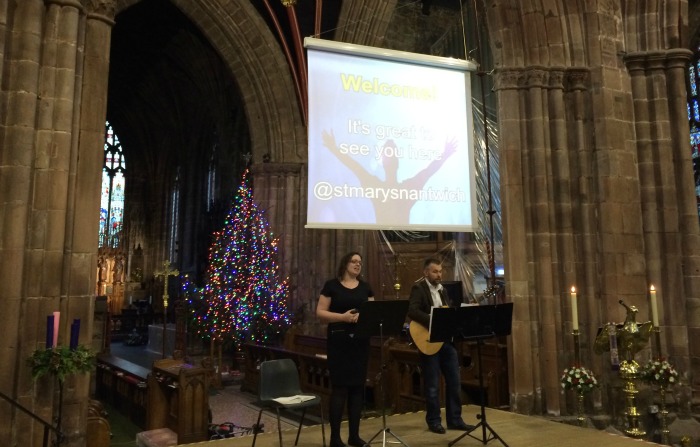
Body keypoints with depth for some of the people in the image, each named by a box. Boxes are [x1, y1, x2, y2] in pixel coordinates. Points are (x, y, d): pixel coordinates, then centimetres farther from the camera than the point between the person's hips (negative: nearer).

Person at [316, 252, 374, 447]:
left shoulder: (365, 287, 12)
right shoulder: (331, 285, -1)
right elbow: (320, 313, -5)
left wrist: (363, 316, -13)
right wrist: (342, 316, -19)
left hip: (360, 342, 5)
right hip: (338, 342, -4)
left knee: (358, 386, 8)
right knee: (339, 387, -4)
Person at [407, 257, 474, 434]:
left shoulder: (442, 289, 14)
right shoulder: (418, 288, -9)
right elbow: (412, 311, -24)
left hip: (447, 340, 7)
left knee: (454, 381, 9)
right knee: (432, 385, 3)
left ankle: (455, 419, 21)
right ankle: (434, 421, 17)